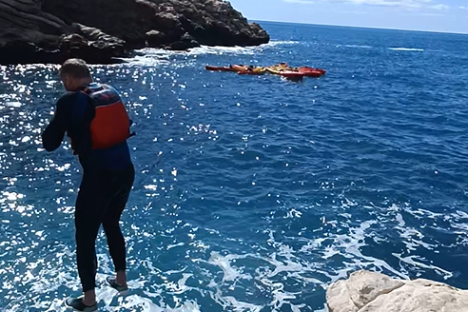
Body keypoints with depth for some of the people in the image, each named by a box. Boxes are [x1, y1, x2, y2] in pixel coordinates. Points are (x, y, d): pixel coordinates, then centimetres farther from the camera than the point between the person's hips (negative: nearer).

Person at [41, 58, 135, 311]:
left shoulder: (70, 101, -11)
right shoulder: (111, 92, 6)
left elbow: (50, 144, -8)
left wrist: (62, 127, 11)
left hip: (98, 178, -6)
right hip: (125, 171, 7)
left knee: (85, 237, 11)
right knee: (112, 224, 28)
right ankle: (121, 278, 41)